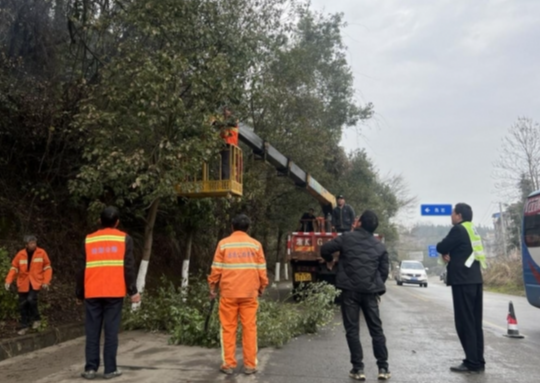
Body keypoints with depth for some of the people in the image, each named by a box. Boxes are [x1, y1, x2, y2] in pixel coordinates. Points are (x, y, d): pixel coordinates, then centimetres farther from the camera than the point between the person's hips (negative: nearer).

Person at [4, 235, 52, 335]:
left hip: (36, 283, -3)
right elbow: (14, 268, 0)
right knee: (23, 305, 6)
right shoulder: (20, 254, -2)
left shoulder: (41, 253, -5)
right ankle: (24, 326, 22)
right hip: (23, 284, 3)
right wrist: (8, 281, -13)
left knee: (31, 299, -22)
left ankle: (36, 319, 2)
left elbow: (47, 268, -1)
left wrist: (46, 281, -10)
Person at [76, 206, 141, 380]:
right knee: (111, 331, 2)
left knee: (92, 332, 7)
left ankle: (90, 368, 7)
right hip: (114, 293, -2)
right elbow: (128, 267, -4)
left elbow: (82, 269, 8)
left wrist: (79, 293, 16)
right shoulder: (124, 239, 2)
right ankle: (110, 369, 3)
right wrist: (133, 291, -1)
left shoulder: (89, 240, 8)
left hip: (92, 293, 2)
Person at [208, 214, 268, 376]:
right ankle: (250, 365, 8)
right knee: (249, 328, 6)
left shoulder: (223, 244, 0)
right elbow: (261, 270, 5)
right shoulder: (255, 244, 3)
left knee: (228, 328, 6)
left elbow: (216, 269, 0)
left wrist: (213, 287, 11)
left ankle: (229, 364, 9)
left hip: (228, 293, -1)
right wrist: (262, 288, 17)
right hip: (249, 293, 1)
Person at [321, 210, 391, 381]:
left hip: (350, 290, -3)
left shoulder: (347, 238, -1)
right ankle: (383, 368, 12)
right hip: (370, 292, 3)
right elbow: (384, 271, 11)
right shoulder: (380, 246, 9)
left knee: (352, 330, 3)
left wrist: (330, 260, 21)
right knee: (376, 330, 11)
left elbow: (325, 249, -1)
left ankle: (358, 369, 2)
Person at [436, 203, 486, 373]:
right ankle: (478, 361, 14)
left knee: (464, 322, -6)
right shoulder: (472, 230, 19)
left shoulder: (458, 229, -10)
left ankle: (472, 362, -6)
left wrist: (446, 251, 12)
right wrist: (449, 253, 3)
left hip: (463, 280, -9)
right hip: (475, 279, 9)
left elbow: (441, 247, -9)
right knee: (475, 322, 11)